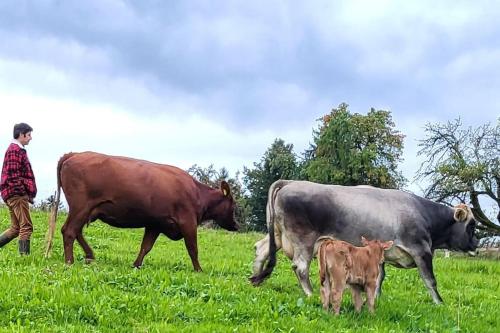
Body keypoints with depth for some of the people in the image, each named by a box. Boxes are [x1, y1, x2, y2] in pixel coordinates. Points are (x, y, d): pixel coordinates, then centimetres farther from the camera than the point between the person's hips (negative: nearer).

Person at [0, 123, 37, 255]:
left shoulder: (18, 150, 20)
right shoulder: (14, 150, -11)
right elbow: (13, 176, -18)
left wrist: (27, 194, 21)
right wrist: (24, 193, -18)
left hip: (15, 195, 10)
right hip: (17, 194, -10)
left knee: (15, 228, 13)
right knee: (26, 227, -9)